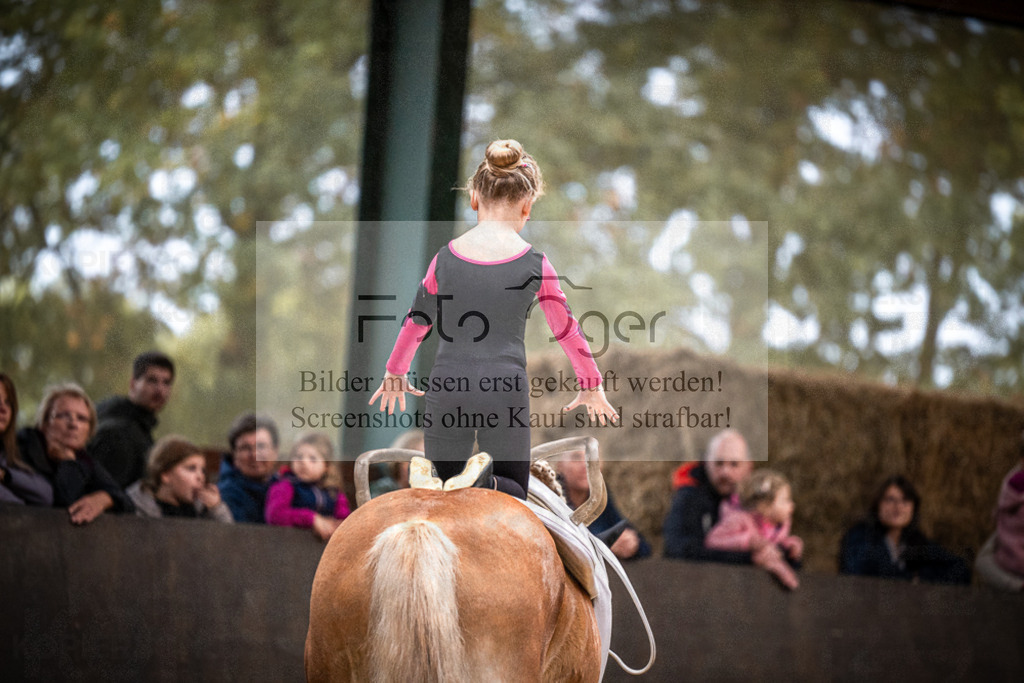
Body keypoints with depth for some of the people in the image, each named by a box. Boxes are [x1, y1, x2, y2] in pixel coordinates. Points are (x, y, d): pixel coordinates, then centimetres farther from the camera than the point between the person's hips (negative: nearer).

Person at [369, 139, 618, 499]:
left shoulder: (445, 259, 2)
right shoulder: (535, 265, -2)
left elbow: (416, 323, 15)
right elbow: (566, 328, 9)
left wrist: (395, 374, 32)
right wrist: (591, 387, 24)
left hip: (447, 390, 1)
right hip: (506, 392, -1)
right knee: (514, 493, 15)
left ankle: (427, 482, -20)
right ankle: (486, 481, -21)